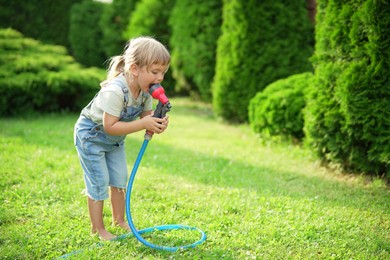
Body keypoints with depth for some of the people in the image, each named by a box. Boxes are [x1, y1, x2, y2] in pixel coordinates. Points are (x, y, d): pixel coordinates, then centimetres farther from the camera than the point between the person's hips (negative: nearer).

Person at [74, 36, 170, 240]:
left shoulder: (145, 90, -14)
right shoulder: (115, 91, -38)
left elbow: (146, 115, -4)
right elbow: (110, 126, -36)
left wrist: (156, 122, -27)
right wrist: (143, 124, -40)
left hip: (114, 139, 8)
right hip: (91, 135, -8)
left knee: (120, 178, 13)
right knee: (99, 182, -4)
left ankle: (119, 220, 31)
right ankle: (98, 229, 11)